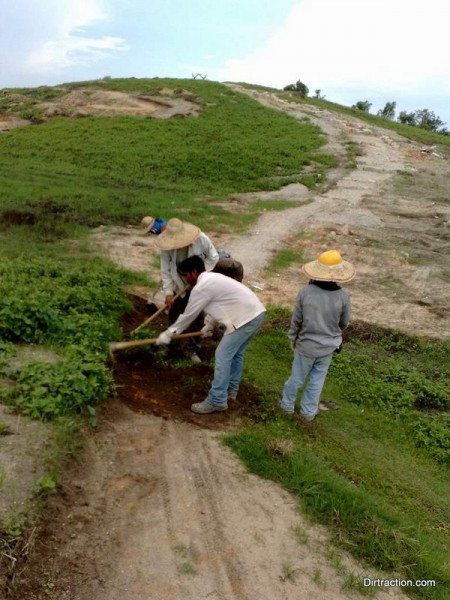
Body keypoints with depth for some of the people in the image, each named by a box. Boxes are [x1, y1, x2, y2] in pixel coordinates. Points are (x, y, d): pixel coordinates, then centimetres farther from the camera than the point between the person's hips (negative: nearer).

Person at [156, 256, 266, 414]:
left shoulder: (201, 287, -11)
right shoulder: (212, 278, 20)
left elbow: (188, 315, -4)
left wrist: (168, 334, 8)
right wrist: (210, 325, 43)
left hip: (245, 319, -10)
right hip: (256, 313, 10)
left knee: (222, 356, -5)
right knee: (235, 353, 21)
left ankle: (217, 401, 2)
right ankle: (230, 390, 35)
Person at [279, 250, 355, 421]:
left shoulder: (305, 292, -19)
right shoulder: (343, 296, -17)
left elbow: (296, 319, -8)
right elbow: (344, 323, -2)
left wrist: (293, 338, 9)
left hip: (306, 344, 0)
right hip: (328, 346, 1)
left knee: (297, 377, 19)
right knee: (317, 380, 19)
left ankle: (288, 404, 39)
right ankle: (308, 411, 33)